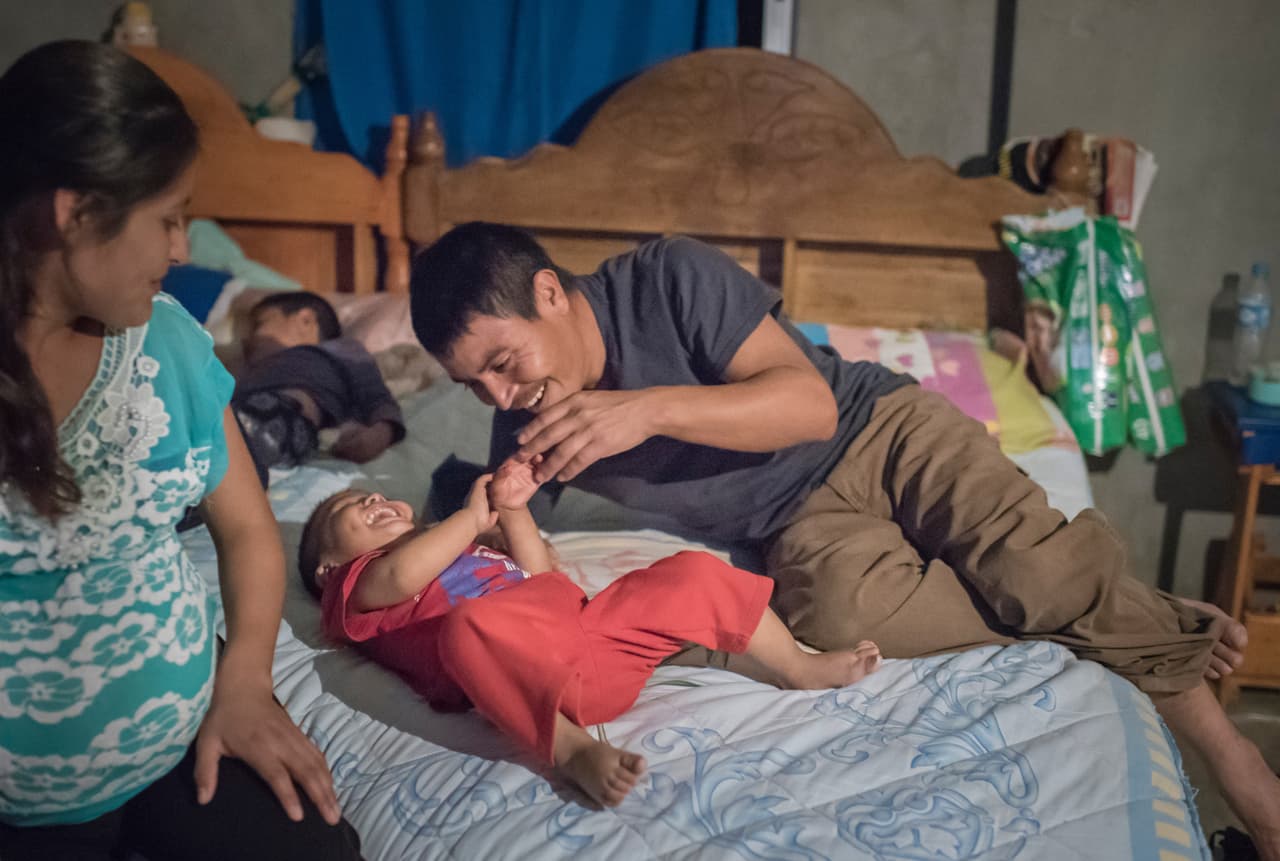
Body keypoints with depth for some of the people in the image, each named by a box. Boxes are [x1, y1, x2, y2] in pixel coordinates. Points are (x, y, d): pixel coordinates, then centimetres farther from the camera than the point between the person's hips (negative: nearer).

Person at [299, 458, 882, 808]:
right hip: (526, 669, -7)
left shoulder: (456, 549, 41)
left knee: (691, 571, 0)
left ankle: (799, 669, 11)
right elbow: (403, 576, -7)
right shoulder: (354, 586, 18)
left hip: (592, 630, 7)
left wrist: (512, 510, 18)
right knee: (470, 623, -39)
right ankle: (572, 748, -42)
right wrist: (472, 517, 6)